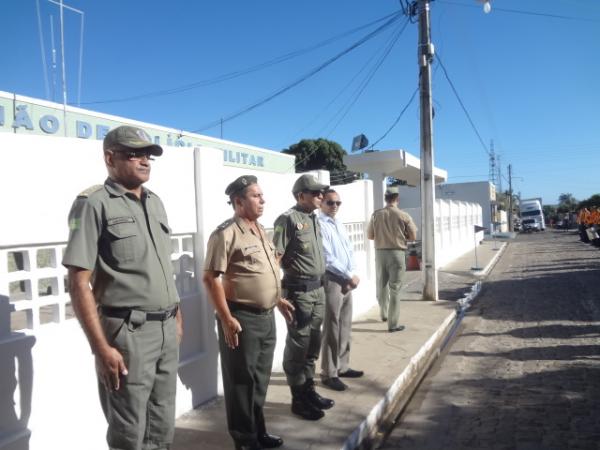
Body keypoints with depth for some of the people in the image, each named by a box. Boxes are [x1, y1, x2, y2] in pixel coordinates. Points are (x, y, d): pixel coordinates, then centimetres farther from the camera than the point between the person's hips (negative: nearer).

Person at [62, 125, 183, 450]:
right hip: (127, 333, -6)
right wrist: (102, 348, -18)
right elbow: (79, 284, -14)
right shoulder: (94, 204, -10)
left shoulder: (155, 203, 11)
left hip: (167, 330, 6)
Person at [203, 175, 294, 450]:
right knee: (241, 380, 7)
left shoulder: (260, 231, 12)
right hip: (242, 318, -8)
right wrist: (226, 318, -21)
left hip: (266, 316, 8)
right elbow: (211, 278, -18)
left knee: (260, 378, 19)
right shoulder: (226, 233, -14)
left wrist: (279, 300, 19)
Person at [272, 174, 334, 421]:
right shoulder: (288, 219, -13)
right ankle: (299, 399, 16)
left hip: (318, 289, 9)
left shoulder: (314, 219, 13)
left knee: (313, 344, 17)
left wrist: (321, 283, 17)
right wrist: (280, 292, -16)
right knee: (297, 346, 3)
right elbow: (275, 257, -16)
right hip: (299, 291, -8)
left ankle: (309, 391, 32)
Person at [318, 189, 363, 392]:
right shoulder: (319, 225, -12)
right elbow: (327, 258, -18)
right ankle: (329, 374, 8)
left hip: (346, 280, 9)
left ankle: (342, 366, 28)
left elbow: (350, 250, 14)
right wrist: (350, 275, -14)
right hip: (331, 280, -9)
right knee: (331, 328, -2)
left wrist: (352, 274, -2)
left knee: (345, 326, 15)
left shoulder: (339, 224, 15)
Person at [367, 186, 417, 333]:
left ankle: (384, 314, 36)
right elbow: (413, 237, -2)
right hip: (397, 253, -3)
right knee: (395, 289, 2)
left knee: (381, 285, 20)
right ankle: (393, 324, 4)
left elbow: (370, 236, 4)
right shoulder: (404, 216, -8)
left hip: (380, 253, 3)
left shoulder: (376, 215, -2)